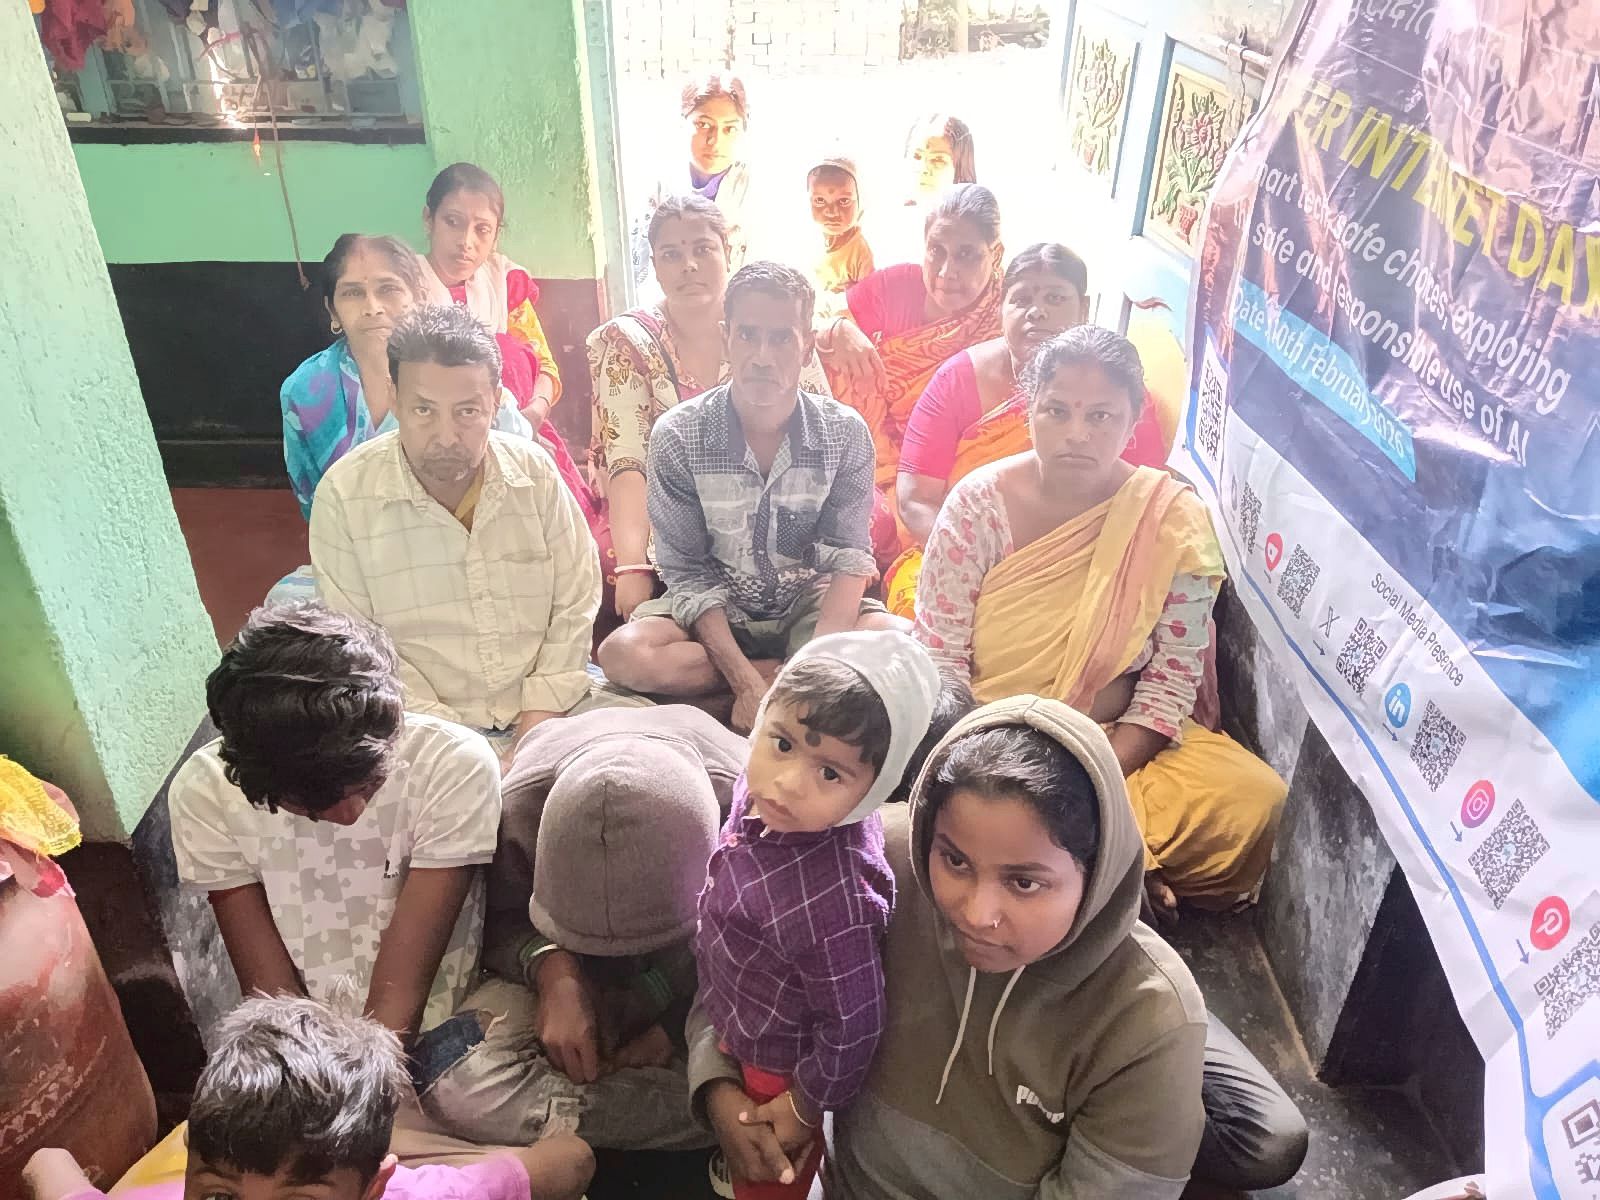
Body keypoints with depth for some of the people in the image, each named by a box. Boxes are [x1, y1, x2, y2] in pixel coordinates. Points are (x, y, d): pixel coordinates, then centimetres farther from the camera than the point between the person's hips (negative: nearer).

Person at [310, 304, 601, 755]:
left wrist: (541, 715, -10)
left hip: (546, 707, 3)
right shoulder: (345, 493, -7)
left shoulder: (535, 472, -1)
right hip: (423, 726, -2)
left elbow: (574, 606, 1)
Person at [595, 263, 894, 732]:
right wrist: (746, 681, -25)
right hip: (713, 614, 1)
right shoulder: (677, 435, -13)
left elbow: (849, 556, -12)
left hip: (808, 608, 0)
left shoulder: (846, 433, -8)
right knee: (623, 654, -29)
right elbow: (687, 571, -13)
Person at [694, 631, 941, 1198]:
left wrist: (807, 1106, -12)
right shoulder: (764, 786, -21)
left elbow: (854, 1024, -28)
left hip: (772, 1072, -6)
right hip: (731, 1029, 6)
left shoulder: (826, 901, -44)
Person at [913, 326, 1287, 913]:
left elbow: (1172, 678, -5)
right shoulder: (979, 502, -7)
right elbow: (939, 657, -8)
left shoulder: (1174, 520, -5)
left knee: (1254, 802, -22)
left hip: (1120, 743, 1)